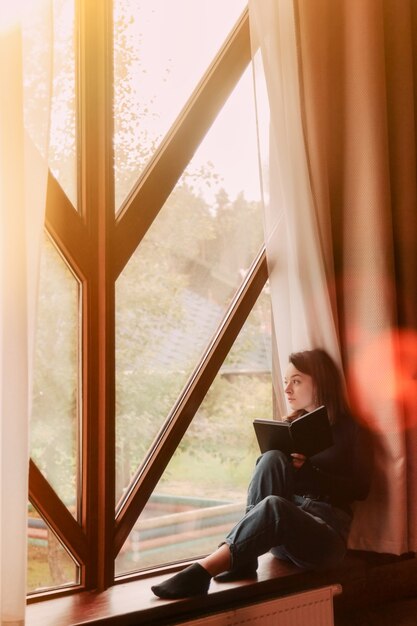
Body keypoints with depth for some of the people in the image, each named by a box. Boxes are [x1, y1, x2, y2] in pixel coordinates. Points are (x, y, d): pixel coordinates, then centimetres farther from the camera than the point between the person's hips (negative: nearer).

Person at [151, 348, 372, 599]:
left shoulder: (350, 429, 5)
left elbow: (361, 488, -5)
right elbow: (270, 473, 15)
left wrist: (307, 470, -15)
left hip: (326, 535, -4)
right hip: (282, 532, 4)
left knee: (273, 506, -37)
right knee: (272, 458, -24)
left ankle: (202, 571, -42)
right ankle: (243, 560, -29)